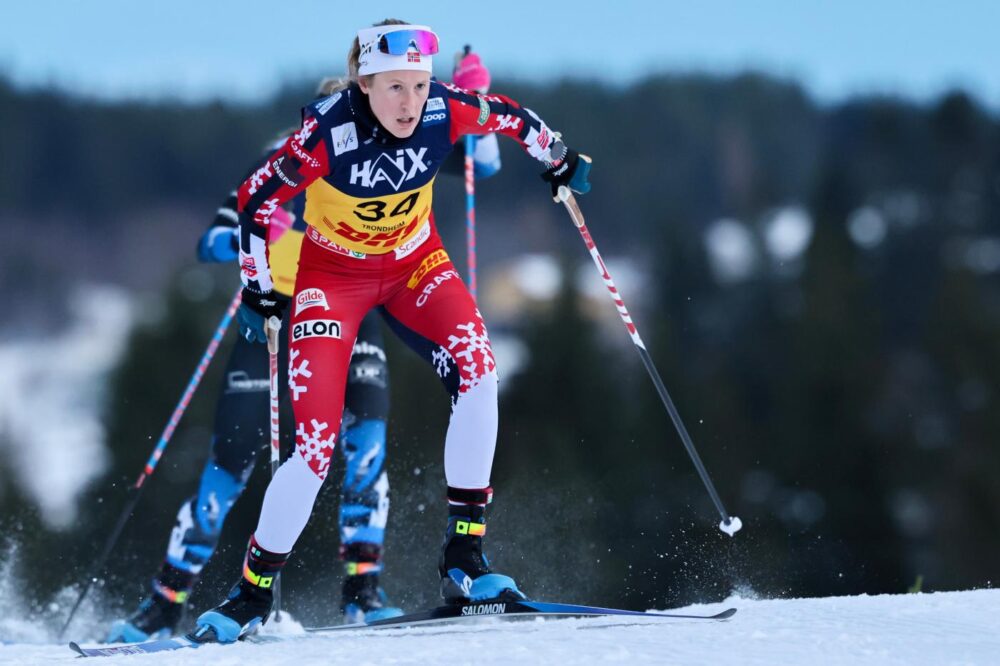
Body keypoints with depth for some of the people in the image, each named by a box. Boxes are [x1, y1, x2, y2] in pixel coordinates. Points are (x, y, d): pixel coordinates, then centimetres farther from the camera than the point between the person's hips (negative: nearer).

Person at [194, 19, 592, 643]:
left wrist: (560, 159, 11)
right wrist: (259, 290, -11)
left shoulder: (445, 113, -22)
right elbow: (256, 200, -16)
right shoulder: (329, 134, -29)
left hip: (415, 262, 3)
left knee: (476, 364, -26)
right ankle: (253, 592, 6)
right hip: (333, 273, -3)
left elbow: (511, 116, 0)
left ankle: (465, 555, -17)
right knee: (317, 444, -14)